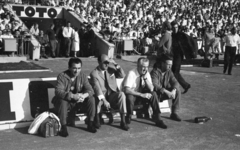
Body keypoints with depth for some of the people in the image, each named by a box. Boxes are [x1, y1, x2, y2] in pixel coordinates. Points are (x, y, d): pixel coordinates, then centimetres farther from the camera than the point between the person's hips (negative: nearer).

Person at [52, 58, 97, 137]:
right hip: (66, 100, -3)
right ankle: (63, 127, -25)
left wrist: (84, 96, -37)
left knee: (91, 99, -19)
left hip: (77, 101, 4)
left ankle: (90, 124, -6)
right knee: (62, 101, -37)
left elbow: (90, 90, -12)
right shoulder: (62, 76, -17)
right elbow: (58, 91, -30)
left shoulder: (83, 76, -4)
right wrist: (73, 96, -45)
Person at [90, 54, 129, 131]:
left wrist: (116, 64, -13)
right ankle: (97, 119, -11)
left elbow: (122, 75, -3)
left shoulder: (111, 69, 8)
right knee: (98, 98, -38)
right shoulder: (94, 73, -6)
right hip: (101, 96, -3)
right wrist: (104, 100, -32)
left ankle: (123, 121, -23)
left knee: (121, 94, -29)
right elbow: (97, 88, -19)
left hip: (112, 95, 3)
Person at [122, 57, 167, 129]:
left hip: (142, 94, 5)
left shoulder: (147, 74, -6)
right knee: (130, 97, -38)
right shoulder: (131, 73, -23)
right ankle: (128, 117, -13)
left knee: (153, 94, -20)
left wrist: (145, 78, -24)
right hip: (131, 95, -5)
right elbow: (127, 90, -32)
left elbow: (151, 89, -11)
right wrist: (141, 95, -35)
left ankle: (158, 119, -15)